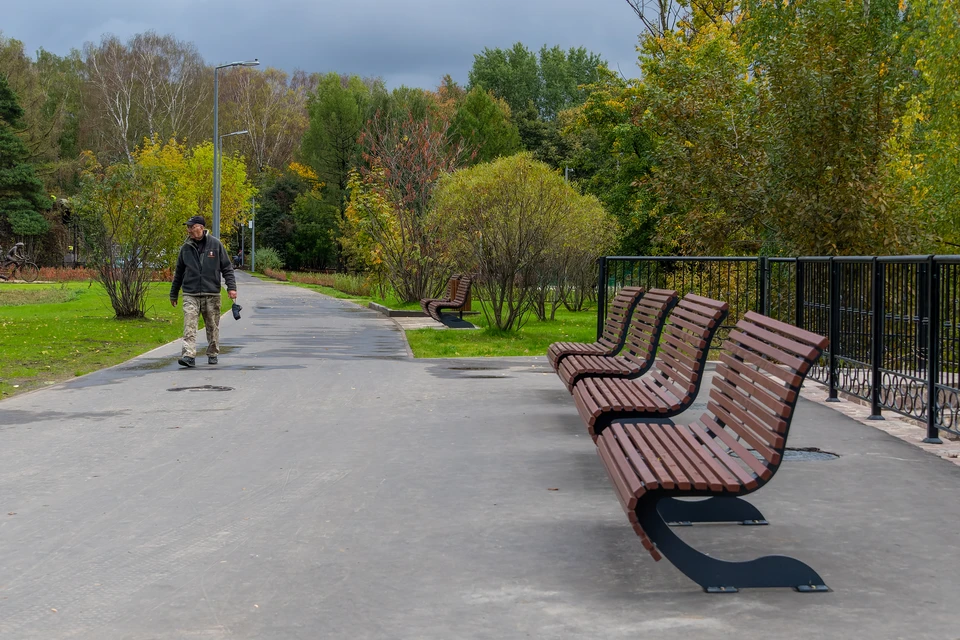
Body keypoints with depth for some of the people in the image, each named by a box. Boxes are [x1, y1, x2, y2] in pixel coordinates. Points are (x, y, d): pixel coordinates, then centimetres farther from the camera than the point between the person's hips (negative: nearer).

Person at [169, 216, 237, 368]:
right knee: (189, 326, -12)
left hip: (212, 294, -1)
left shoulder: (215, 244, 0)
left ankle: (213, 354, 23)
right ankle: (189, 355, -17)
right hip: (190, 295, 1)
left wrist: (231, 287, -8)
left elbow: (227, 268, 3)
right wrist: (173, 294, 19)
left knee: (213, 326, 8)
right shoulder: (186, 248, 7)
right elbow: (179, 273, 16)